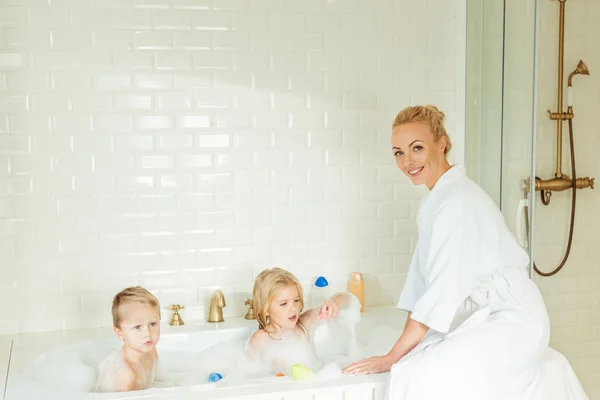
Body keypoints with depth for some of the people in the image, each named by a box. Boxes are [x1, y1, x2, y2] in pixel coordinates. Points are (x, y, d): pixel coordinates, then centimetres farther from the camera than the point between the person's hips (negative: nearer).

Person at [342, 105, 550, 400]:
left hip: (509, 325, -8)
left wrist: (392, 358, -17)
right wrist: (403, 350, 5)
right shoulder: (436, 200, 9)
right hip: (478, 320, 8)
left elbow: (445, 289, -22)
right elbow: (423, 278, 10)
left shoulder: (458, 201, -20)